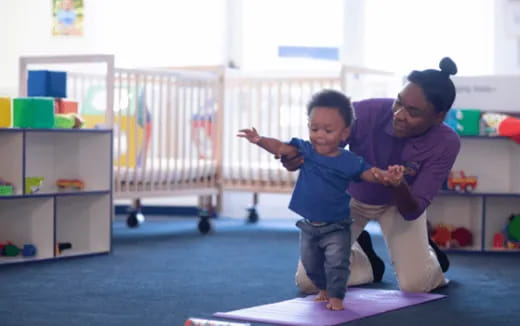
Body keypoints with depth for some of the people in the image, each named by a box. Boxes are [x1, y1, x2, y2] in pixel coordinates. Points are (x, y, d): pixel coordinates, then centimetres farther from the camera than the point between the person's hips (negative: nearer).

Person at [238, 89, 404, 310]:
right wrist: (260, 140, -33)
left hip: (336, 227, -4)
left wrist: (387, 176, -43)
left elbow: (370, 174, -21)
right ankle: (323, 289, 42)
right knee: (311, 263, 19)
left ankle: (336, 295, 10)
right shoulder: (305, 150, -8)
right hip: (308, 225, 4)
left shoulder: (350, 161, -16)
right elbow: (279, 147, -14)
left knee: (336, 263, -9)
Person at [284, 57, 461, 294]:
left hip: (399, 202, 0)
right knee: (307, 281, -8)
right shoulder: (366, 112, -36)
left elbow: (412, 211, -30)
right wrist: (294, 159, -48)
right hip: (349, 196, 0)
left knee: (415, 284, -17)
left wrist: (399, 186, -54)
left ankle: (428, 255, 22)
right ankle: (363, 253, 24)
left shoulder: (445, 144, -32)